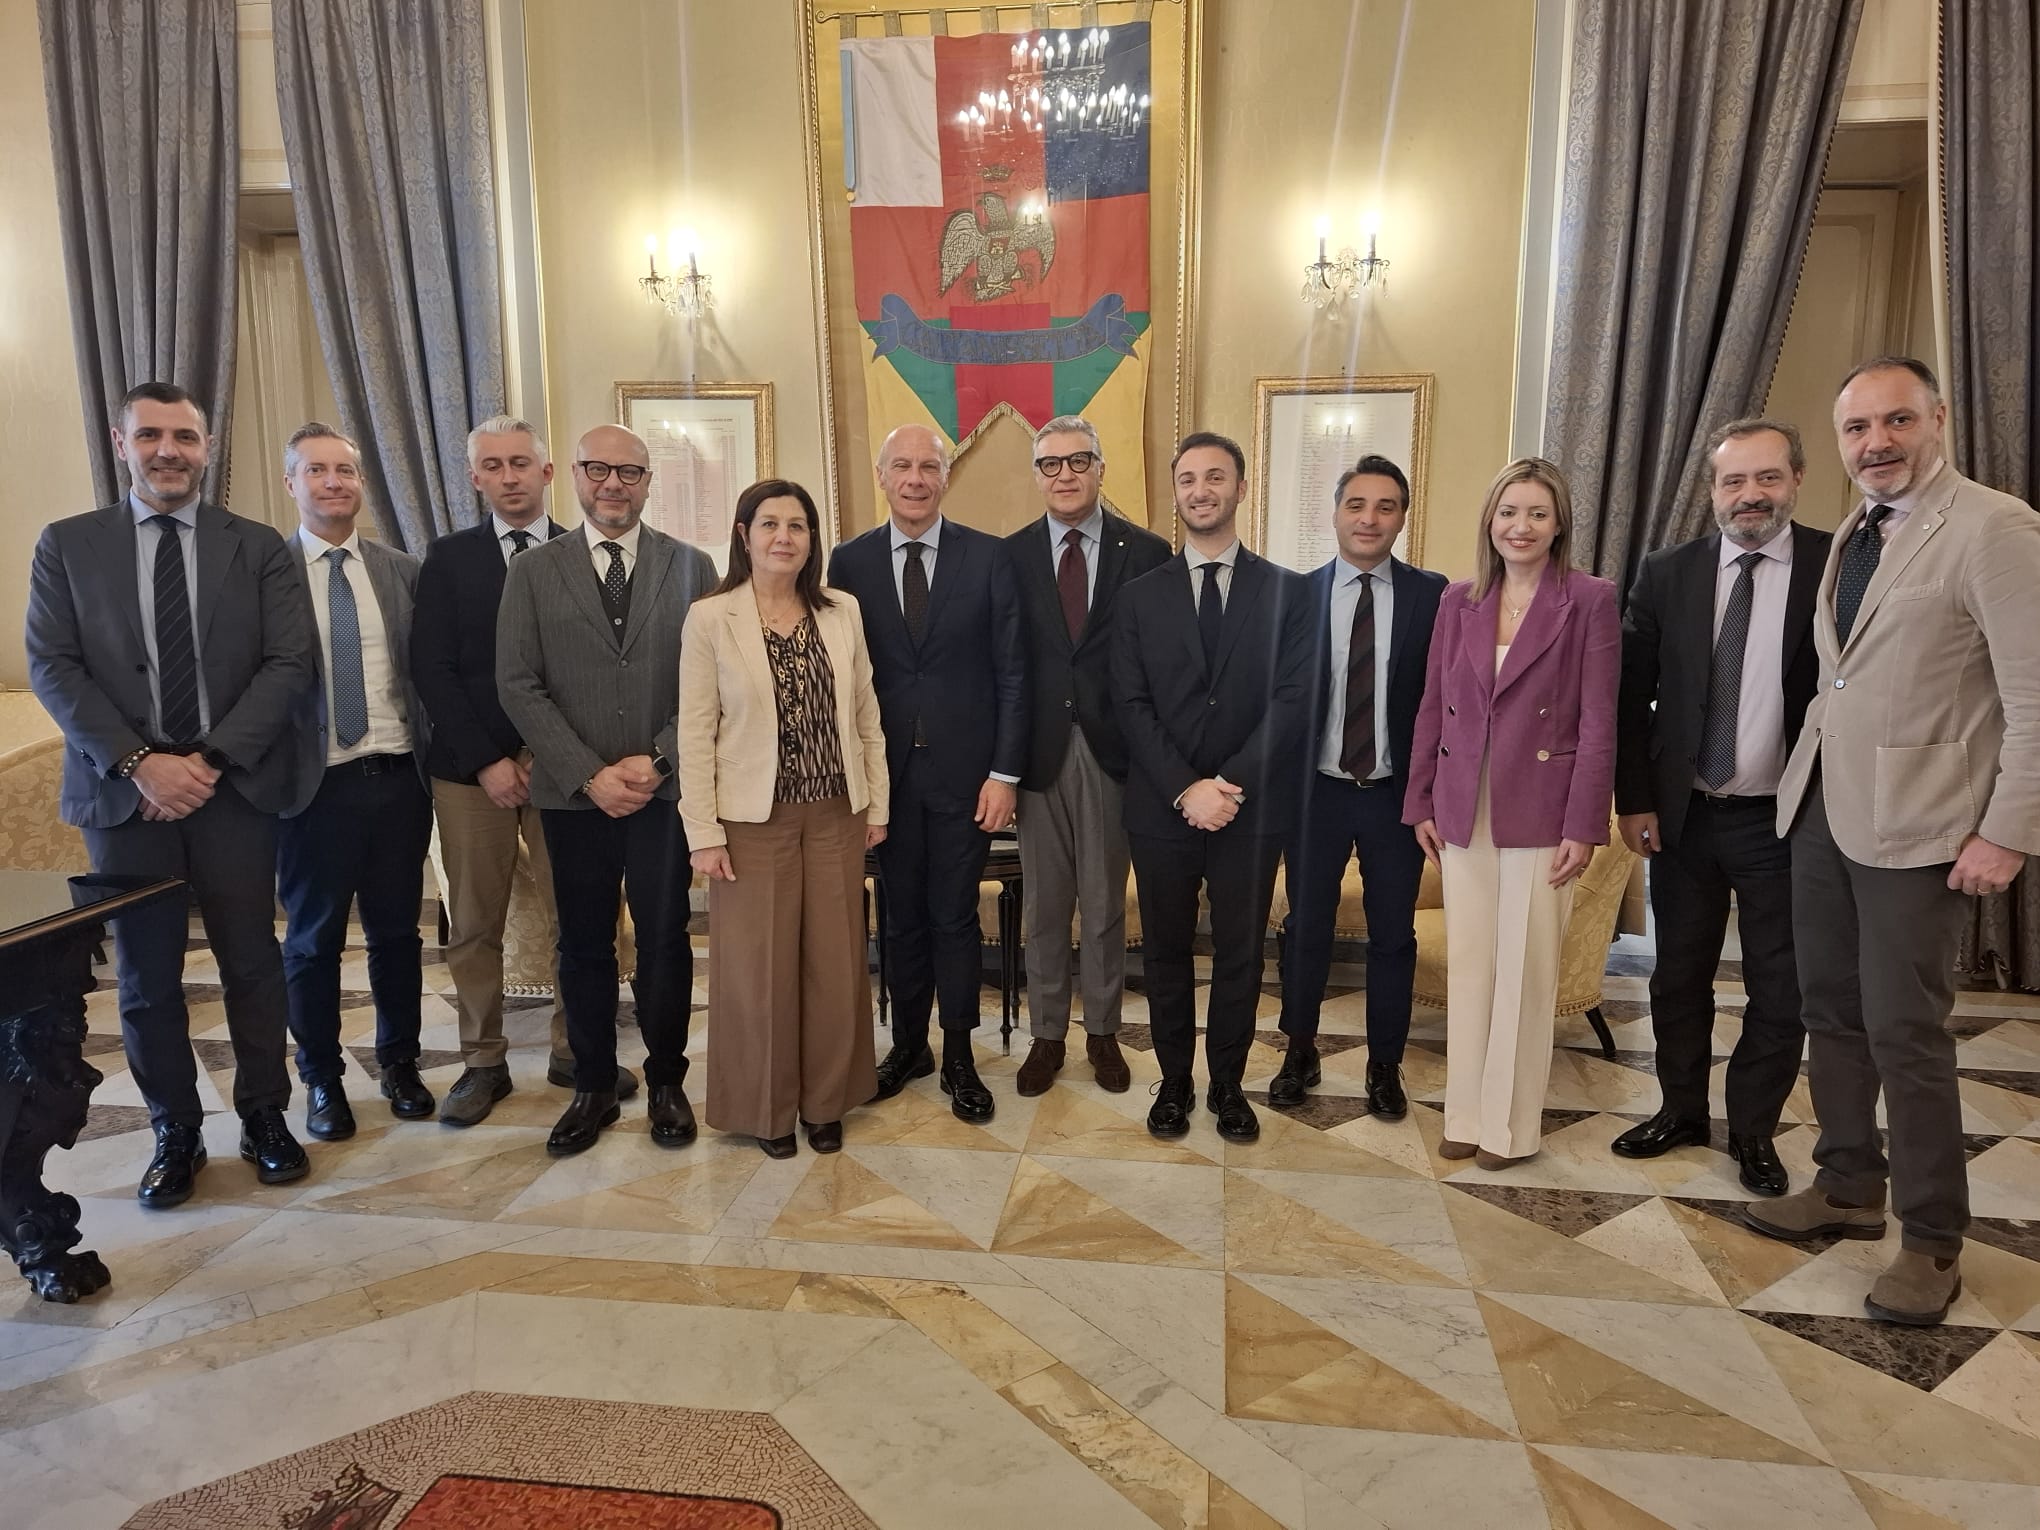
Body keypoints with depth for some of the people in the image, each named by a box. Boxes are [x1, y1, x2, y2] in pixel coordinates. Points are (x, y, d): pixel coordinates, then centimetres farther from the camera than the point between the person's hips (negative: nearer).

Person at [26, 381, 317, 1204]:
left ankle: (265, 1117, 21)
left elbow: (289, 663, -3)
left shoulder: (259, 547, 5)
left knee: (250, 961, 6)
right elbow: (52, 666, 0)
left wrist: (212, 759, -11)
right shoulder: (67, 544, 7)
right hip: (123, 789, 1)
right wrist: (139, 762, -12)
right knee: (146, 974, 8)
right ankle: (175, 1132, 22)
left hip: (235, 788, 0)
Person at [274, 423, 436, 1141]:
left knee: (397, 930, 13)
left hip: (398, 779, 2)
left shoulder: (403, 571, 6)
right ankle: (322, 1078, 28)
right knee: (313, 939, 11)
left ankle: (399, 1062, 31)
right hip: (315, 784, -2)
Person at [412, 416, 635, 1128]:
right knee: (474, 924, 6)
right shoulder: (448, 558, 7)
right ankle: (484, 1061, 19)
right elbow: (431, 668, 0)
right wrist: (486, 761, -8)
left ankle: (573, 1051, 18)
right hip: (470, 767, 1)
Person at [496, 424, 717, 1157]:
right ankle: (593, 1086, 25)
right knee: (584, 945, 10)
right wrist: (589, 774, -10)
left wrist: (657, 760, -11)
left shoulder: (691, 566, 4)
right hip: (574, 794, 1)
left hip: (665, 789, 0)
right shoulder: (533, 570, 4)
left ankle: (666, 1081, 24)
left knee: (664, 940, 7)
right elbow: (518, 683, -2)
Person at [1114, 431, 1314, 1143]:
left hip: (1253, 810, -1)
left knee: (1240, 955, 11)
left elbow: (1293, 700, -7)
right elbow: (1133, 706, -2)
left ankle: (1228, 1083, 29)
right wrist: (1186, 789, -14)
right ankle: (1174, 1080, 29)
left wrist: (1231, 784, -15)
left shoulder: (1287, 591, 1)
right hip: (1162, 810, 1)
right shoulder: (1140, 596, 5)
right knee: (1165, 952, 12)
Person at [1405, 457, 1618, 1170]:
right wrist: (1421, 803, 7)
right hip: (1465, 809, 3)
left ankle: (1512, 1124, 19)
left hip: (1542, 809, -3)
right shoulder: (1458, 600, 7)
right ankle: (1466, 1114, 21)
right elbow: (1433, 708, 9)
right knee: (1467, 963, 9)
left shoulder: (1590, 600, -4)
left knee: (1527, 968, 4)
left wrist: (1584, 826, -10)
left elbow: (1599, 721, -6)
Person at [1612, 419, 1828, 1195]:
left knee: (1780, 986, 9)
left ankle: (1753, 1130, 28)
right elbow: (1630, 695, 2)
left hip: (1785, 819, -2)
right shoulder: (1667, 572, 0)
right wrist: (1634, 800, -2)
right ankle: (1681, 1110, 33)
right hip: (1682, 815, 2)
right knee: (1679, 974, 14)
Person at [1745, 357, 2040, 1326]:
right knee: (1831, 1012, 14)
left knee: (1904, 1031, 0)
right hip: (1821, 809, 7)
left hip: (1916, 824, -7)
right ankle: (1848, 1188, 31)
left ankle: (1932, 1243, 17)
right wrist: (1808, 762, 10)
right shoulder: (1850, 536, 13)